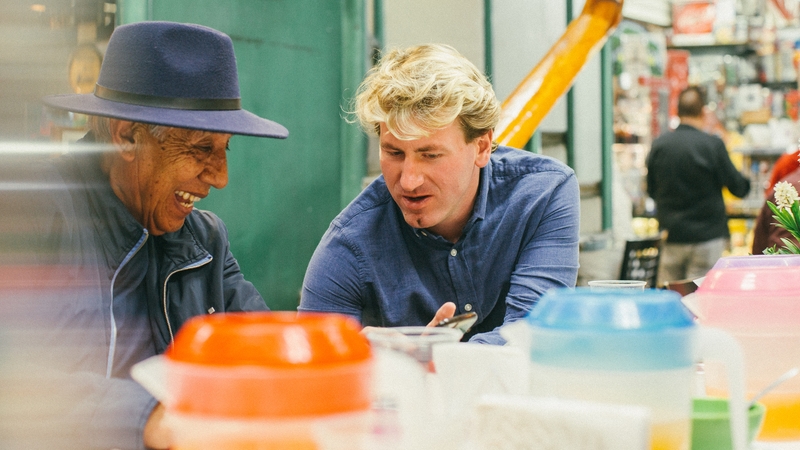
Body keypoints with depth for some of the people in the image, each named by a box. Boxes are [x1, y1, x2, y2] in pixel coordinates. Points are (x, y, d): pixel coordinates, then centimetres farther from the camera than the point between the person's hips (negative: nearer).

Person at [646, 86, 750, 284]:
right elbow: (738, 187, -3)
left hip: (671, 237, 3)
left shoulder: (658, 145, -2)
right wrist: (746, 182, 20)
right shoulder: (712, 145, -11)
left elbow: (651, 191, 10)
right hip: (708, 235, -3)